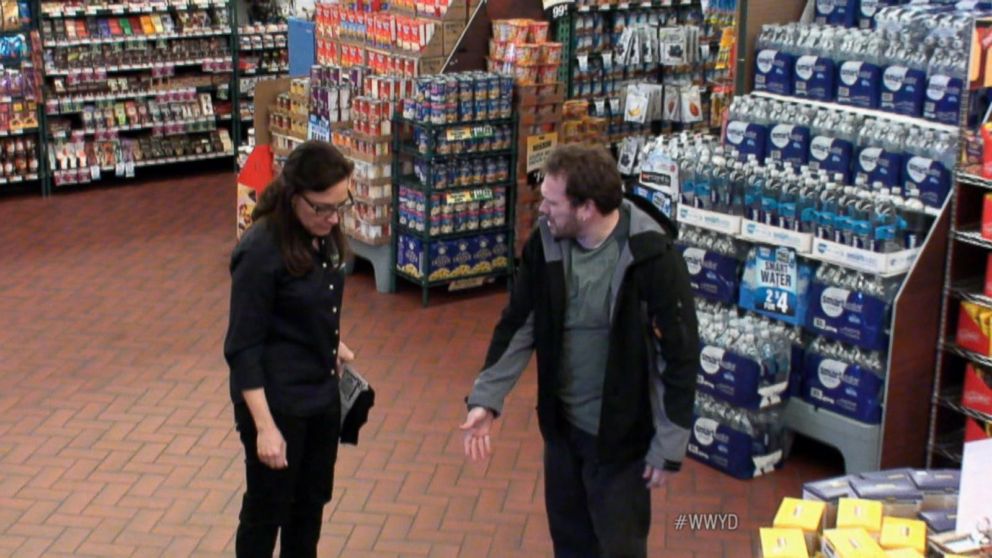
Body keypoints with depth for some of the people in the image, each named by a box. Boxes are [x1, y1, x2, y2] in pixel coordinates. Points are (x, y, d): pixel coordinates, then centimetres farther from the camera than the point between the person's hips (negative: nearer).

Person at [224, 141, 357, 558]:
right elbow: (243, 348, -21)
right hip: (277, 401, -7)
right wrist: (265, 426, -23)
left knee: (311, 501, 20)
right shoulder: (260, 251, -23)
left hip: (323, 394, 7)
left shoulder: (322, 234, -1)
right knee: (267, 509, 10)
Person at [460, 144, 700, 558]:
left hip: (622, 435, -5)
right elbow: (518, 325, 3)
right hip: (561, 424, 5)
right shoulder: (545, 242, -8)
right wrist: (486, 398, -5)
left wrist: (669, 445, -13)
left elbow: (681, 355, -17)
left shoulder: (654, 258, -24)